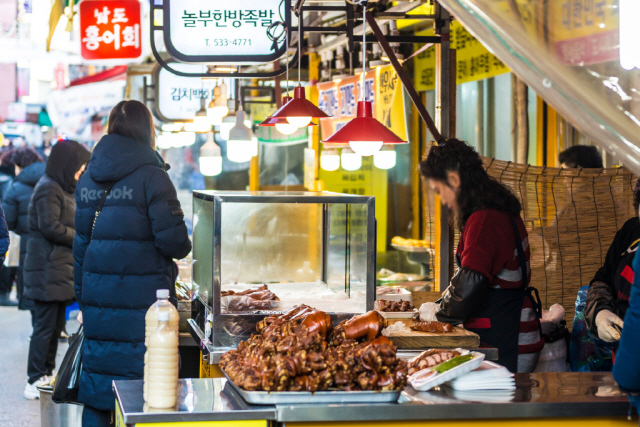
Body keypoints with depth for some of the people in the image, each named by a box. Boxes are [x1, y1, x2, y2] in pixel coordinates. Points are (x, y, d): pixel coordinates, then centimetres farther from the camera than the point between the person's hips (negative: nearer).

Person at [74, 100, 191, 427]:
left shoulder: (88, 179, 10)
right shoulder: (151, 176, -9)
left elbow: (80, 244, 14)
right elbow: (173, 242, -14)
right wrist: (183, 246, 10)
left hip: (98, 299, 6)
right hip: (141, 300, -5)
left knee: (96, 389, 10)